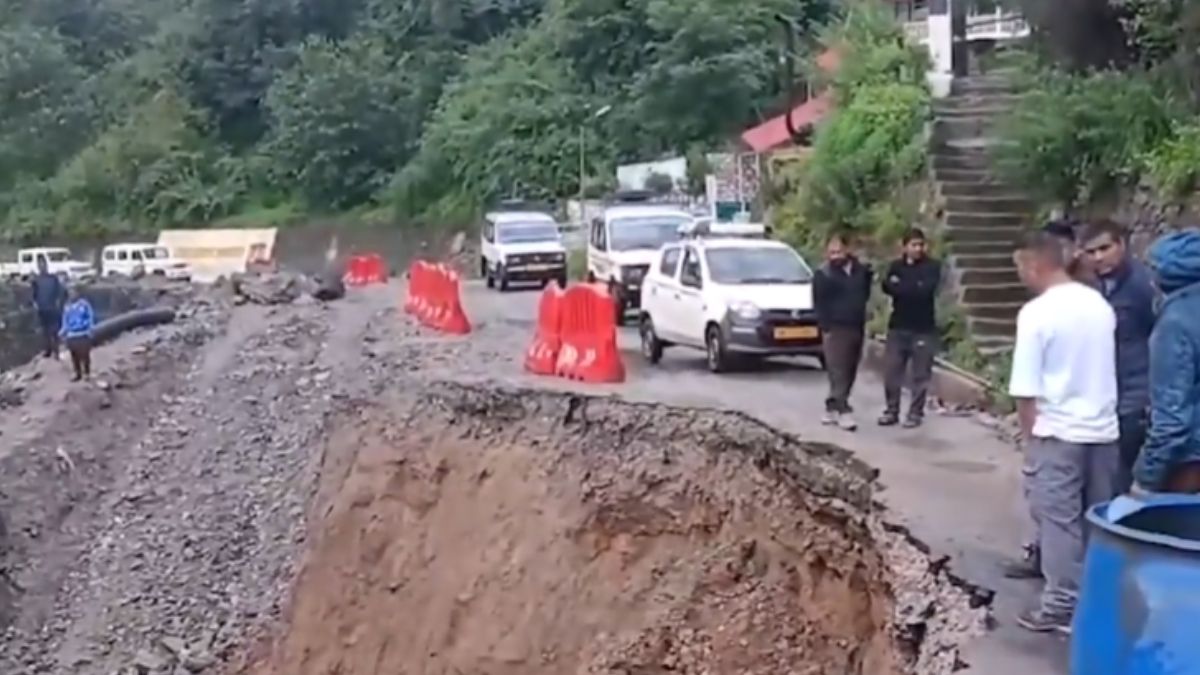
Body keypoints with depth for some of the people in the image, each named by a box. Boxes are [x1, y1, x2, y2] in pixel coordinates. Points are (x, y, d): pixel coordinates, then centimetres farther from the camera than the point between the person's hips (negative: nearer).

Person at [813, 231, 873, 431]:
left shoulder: (860, 270, 9)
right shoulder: (824, 275, -6)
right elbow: (819, 304, -8)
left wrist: (869, 278, 6)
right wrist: (825, 328, -13)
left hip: (856, 328, 6)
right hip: (835, 329, -6)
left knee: (849, 373, 9)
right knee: (838, 372, -11)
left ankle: (832, 408, 18)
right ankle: (844, 411, -13)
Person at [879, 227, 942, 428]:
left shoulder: (932, 266, -2)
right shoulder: (896, 266, 8)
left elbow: (925, 290, -18)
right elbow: (887, 286, -8)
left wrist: (900, 286, -11)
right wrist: (913, 289, -18)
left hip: (923, 328, -3)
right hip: (898, 326, 3)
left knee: (920, 375, 1)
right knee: (891, 371, 2)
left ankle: (915, 413, 10)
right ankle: (892, 411, 13)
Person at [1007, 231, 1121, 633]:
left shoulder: (1037, 312, -15)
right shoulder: (1100, 305, 6)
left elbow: (1025, 389, -14)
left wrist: (1028, 434, -2)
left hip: (1058, 431, -6)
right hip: (1103, 428, 6)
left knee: (1059, 520, 1)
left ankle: (1062, 605, 6)